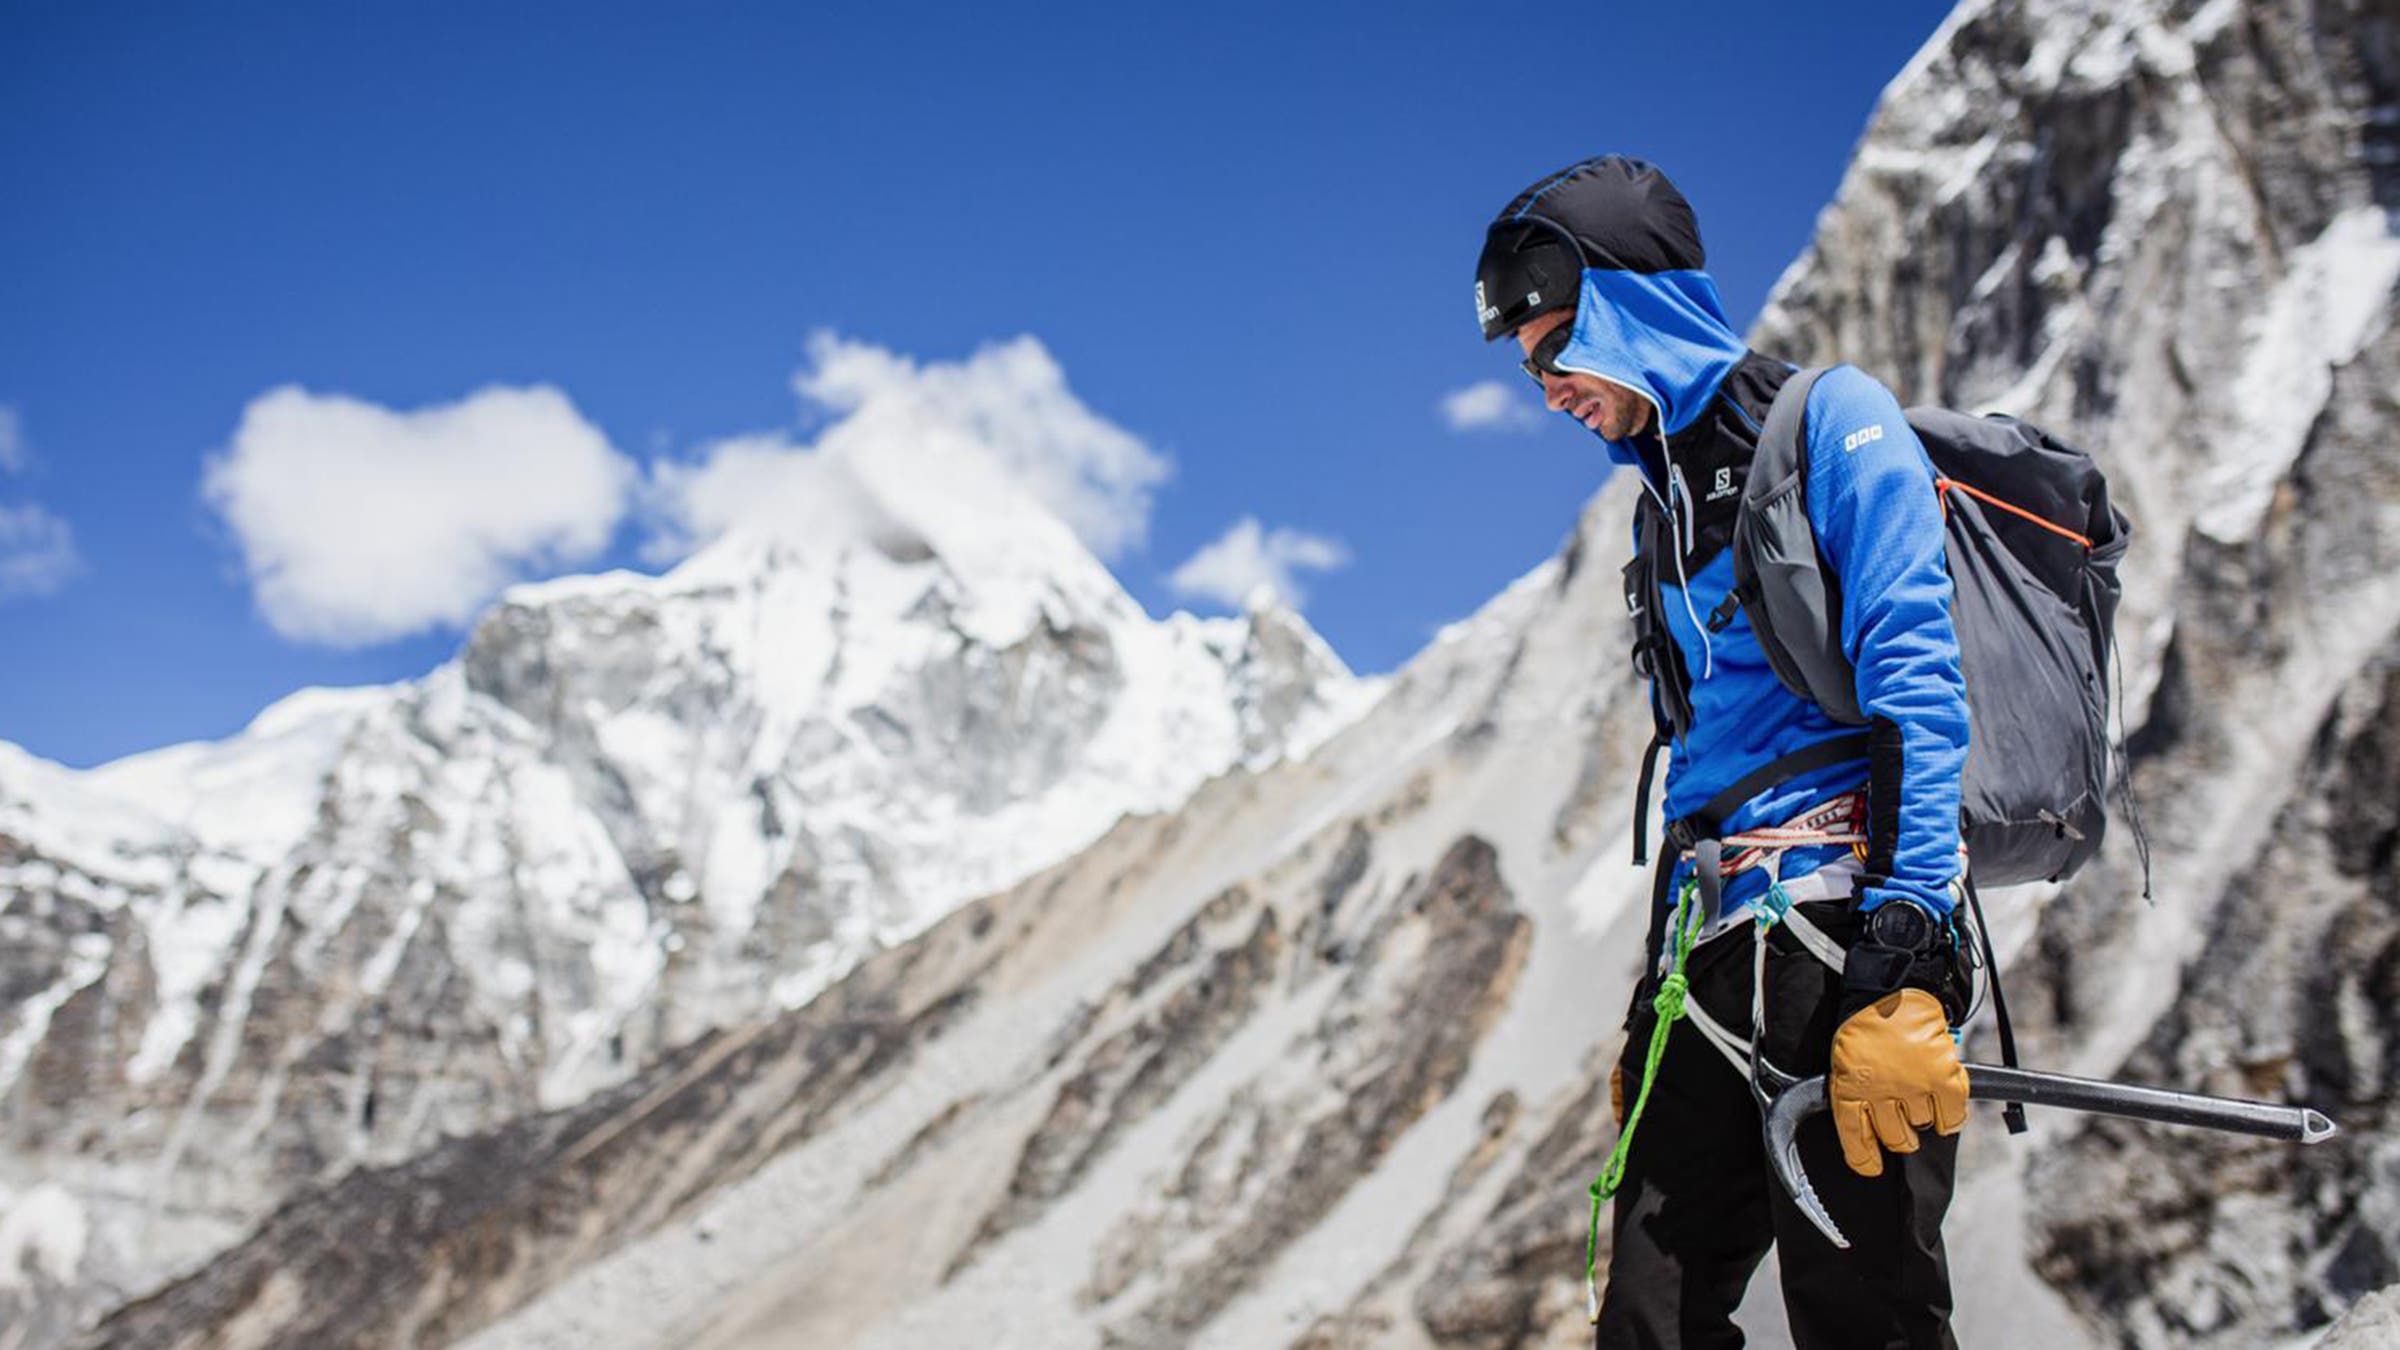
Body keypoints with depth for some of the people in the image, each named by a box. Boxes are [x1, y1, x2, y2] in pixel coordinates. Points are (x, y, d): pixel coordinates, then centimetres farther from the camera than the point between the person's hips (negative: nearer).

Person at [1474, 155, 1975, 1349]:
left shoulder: (1830, 419, 0)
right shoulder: (1664, 499, 24)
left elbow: (1914, 678, -12)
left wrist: (1905, 952, -22)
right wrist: (1653, 1002, 22)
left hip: (1839, 926, -8)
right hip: (1706, 961, 8)